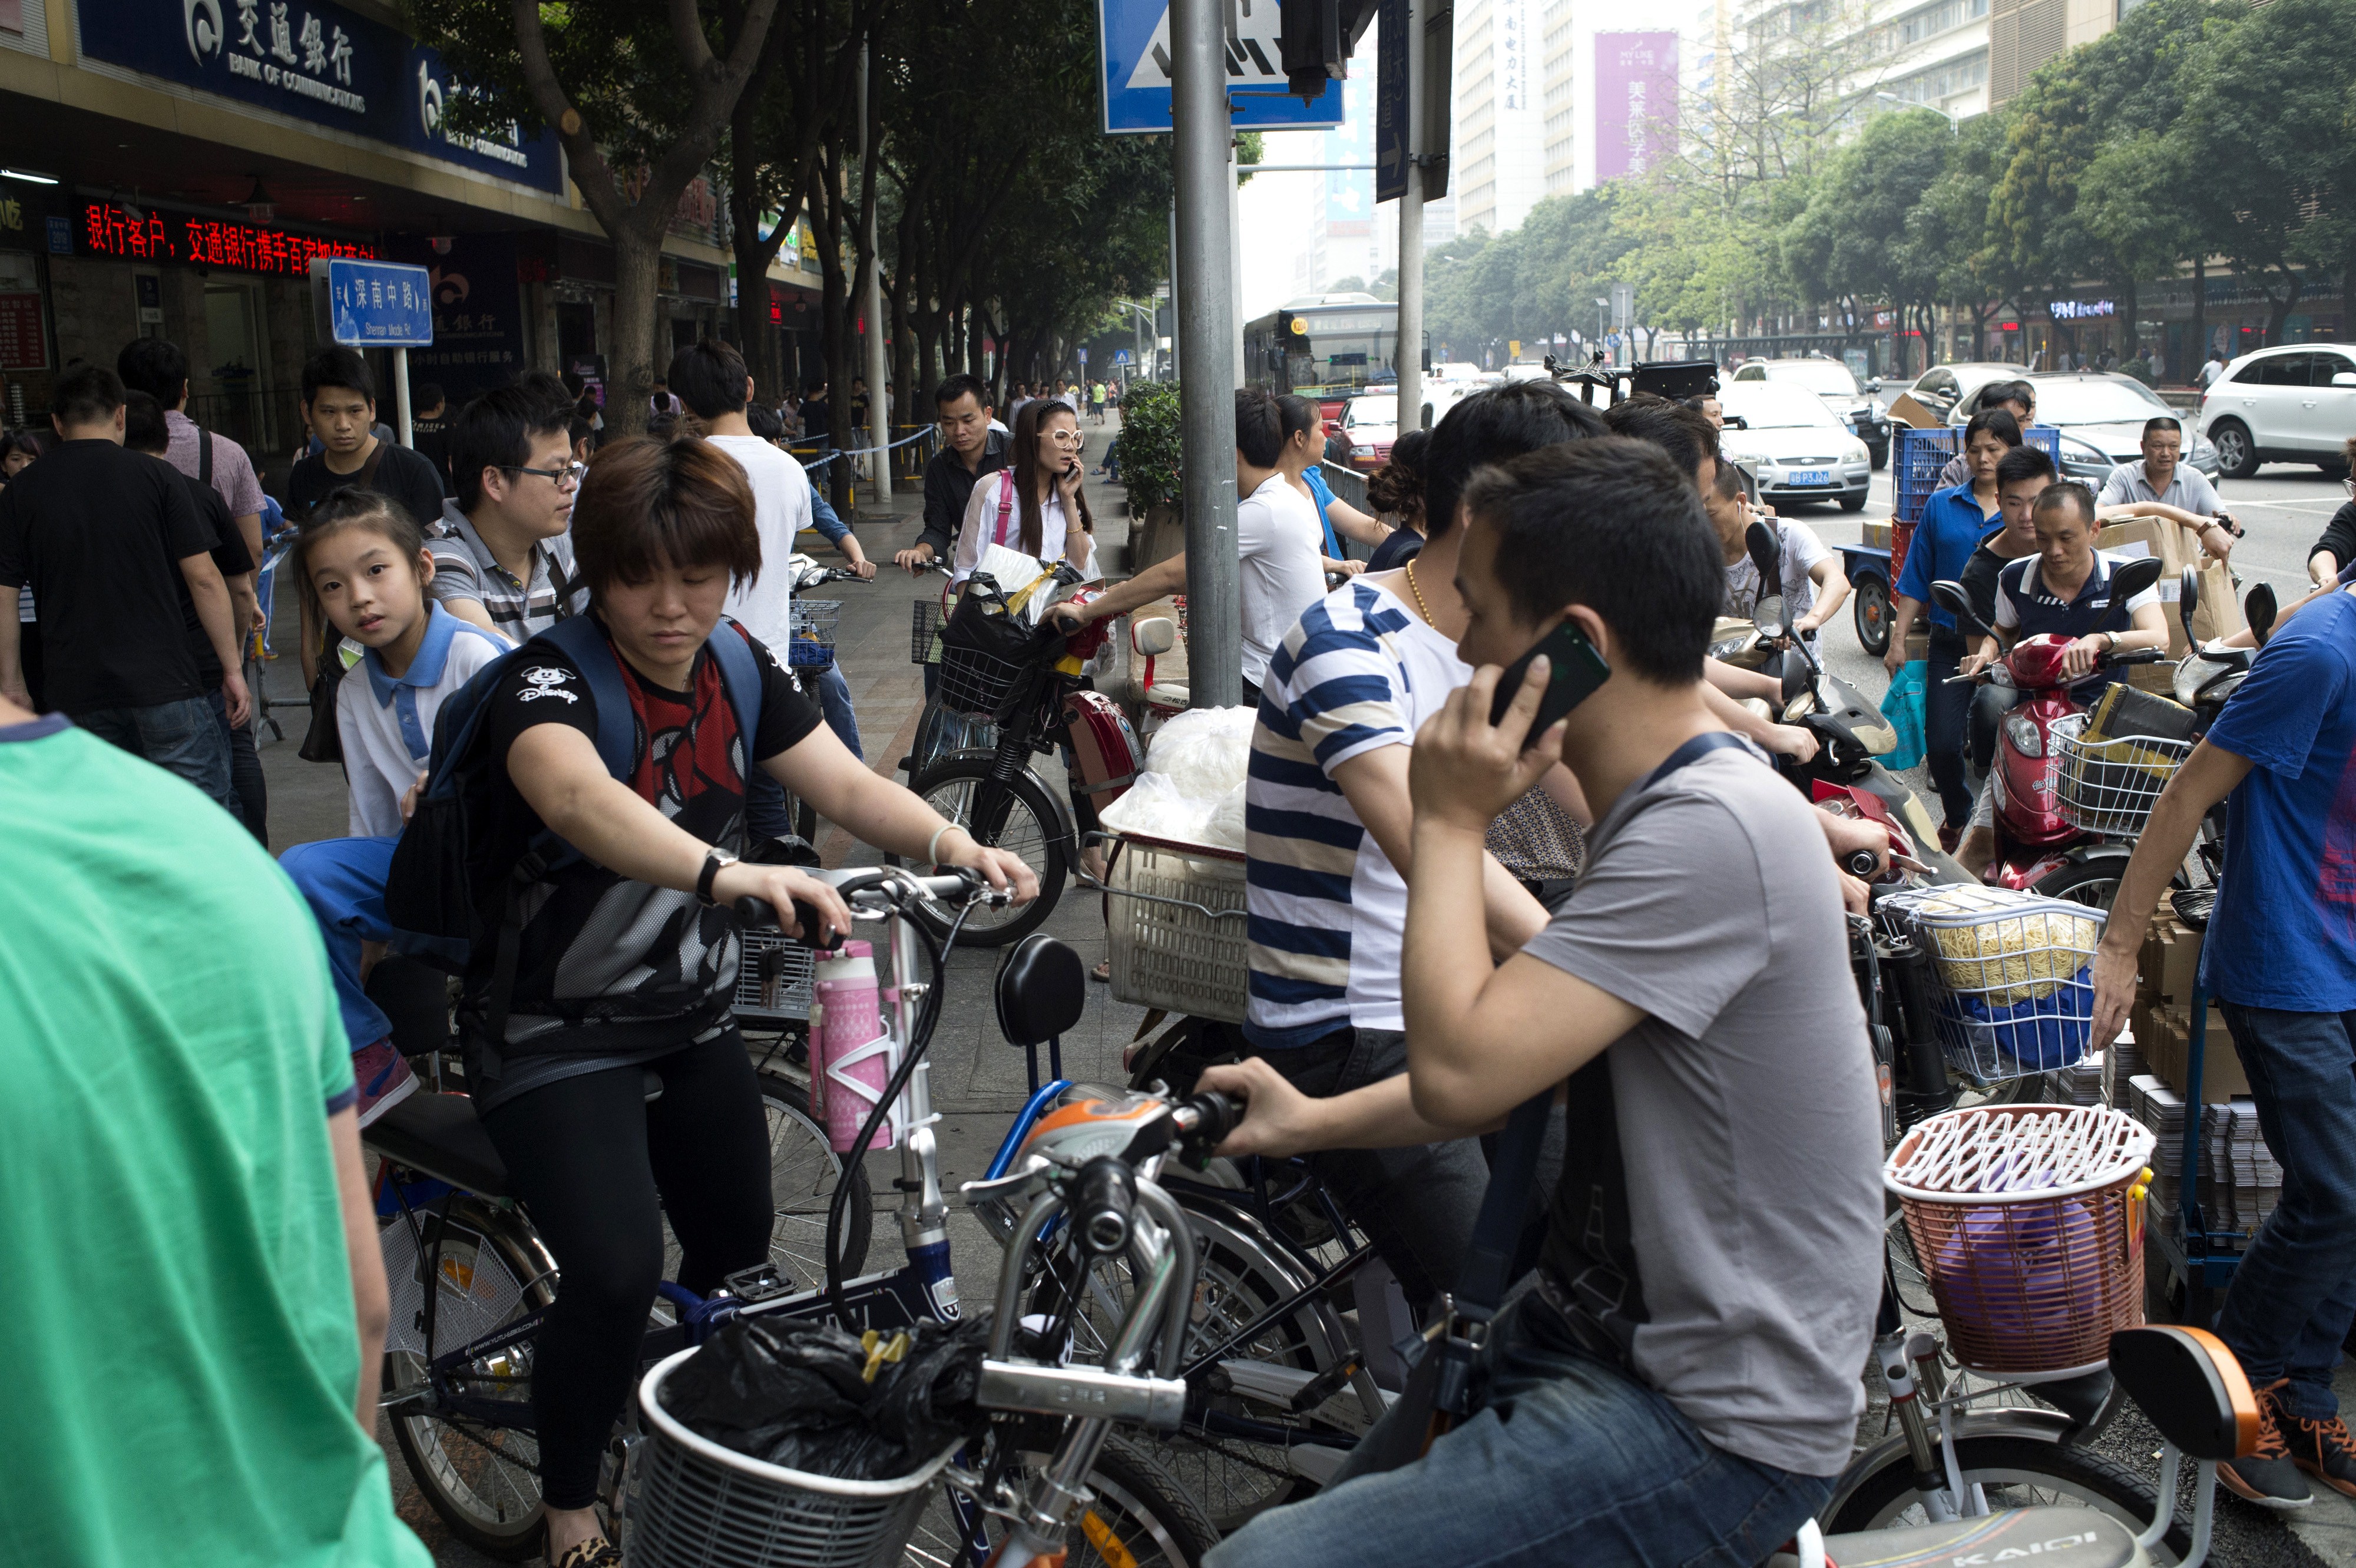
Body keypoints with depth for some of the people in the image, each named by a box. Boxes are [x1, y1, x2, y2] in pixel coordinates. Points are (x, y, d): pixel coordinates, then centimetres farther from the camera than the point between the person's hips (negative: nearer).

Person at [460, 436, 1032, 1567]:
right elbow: (572, 794, -46)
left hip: (691, 1017, 7)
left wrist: (957, 848, -29)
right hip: (554, 1033, -6)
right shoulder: (552, 678, -23)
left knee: (738, 1253, 14)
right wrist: (724, 872, -63)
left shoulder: (736, 668, -2)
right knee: (618, 1272, -20)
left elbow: (848, 786, -10)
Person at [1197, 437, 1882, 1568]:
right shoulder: (1670, 806, 9)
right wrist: (1311, 1123, 15)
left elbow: (1460, 1071, -28)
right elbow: (1521, 1068, 17)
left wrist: (1451, 823, -17)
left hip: (1714, 1431, -10)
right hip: (1610, 1335, 10)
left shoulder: (1713, 830, -24)